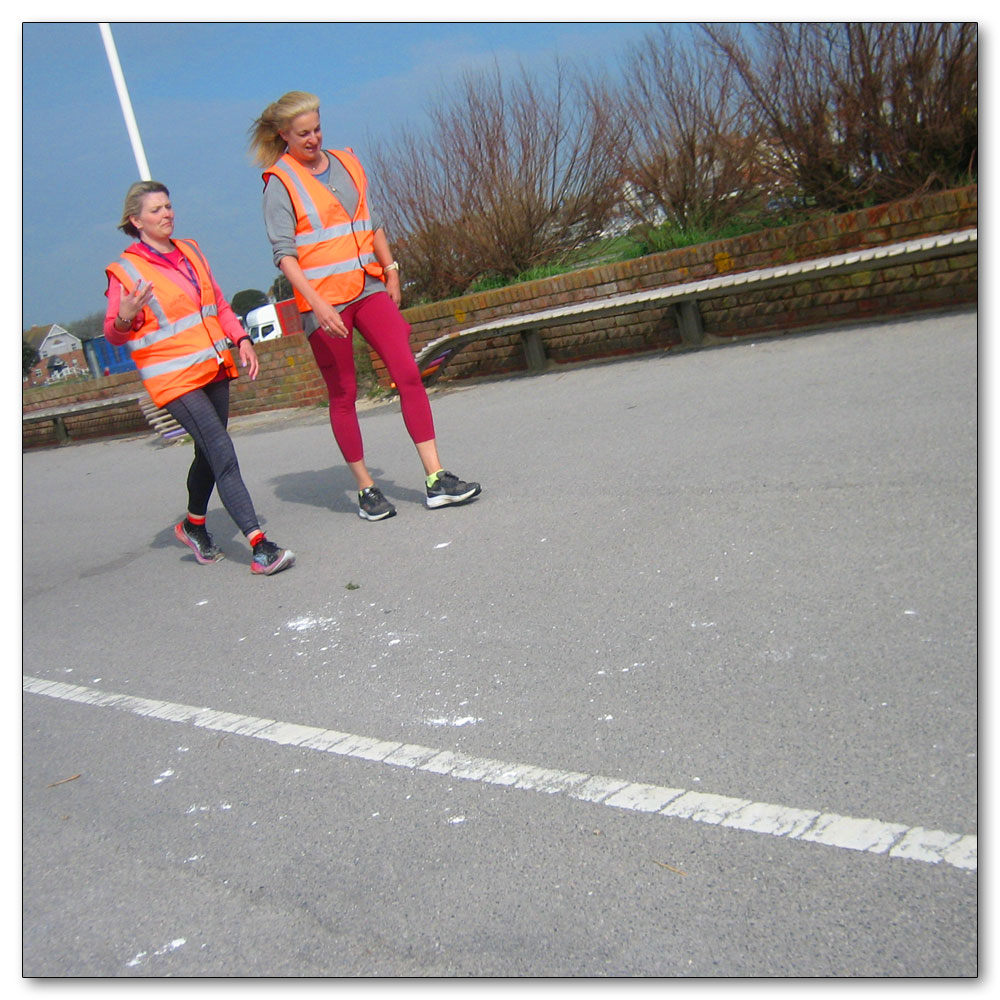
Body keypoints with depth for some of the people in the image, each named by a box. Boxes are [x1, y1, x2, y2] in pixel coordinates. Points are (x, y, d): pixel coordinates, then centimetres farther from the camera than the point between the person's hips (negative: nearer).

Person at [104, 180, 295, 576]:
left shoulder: (190, 251, 13)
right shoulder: (124, 271, -5)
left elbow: (219, 305, 21)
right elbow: (113, 335, -4)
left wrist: (241, 339, 6)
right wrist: (125, 317, -26)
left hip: (214, 368, 7)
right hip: (175, 378, -7)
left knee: (209, 454, 16)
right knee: (222, 453, -18)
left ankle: (194, 525, 40)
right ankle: (260, 547, -21)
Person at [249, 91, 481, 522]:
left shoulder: (347, 163, 13)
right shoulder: (280, 182, -3)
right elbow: (284, 252, -11)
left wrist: (390, 270, 18)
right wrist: (316, 303, -22)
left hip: (369, 288, 5)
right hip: (322, 299, -4)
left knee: (408, 373, -8)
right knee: (343, 395, 2)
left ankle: (436, 480, -8)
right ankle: (366, 489, 13)